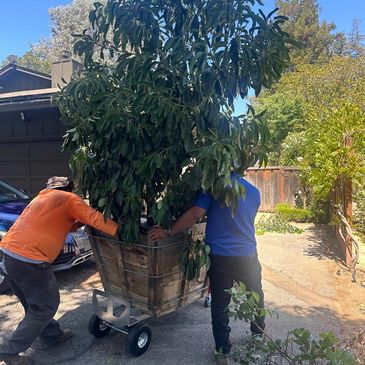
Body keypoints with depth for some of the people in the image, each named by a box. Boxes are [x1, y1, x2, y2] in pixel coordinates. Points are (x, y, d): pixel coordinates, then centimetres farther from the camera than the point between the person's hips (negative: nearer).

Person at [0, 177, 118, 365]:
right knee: (45, 305, 7)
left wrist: (80, 221, 22)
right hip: (29, 259, -9)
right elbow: (94, 218, -10)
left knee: (34, 302, 23)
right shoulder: (69, 198, 1)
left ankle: (51, 334, 38)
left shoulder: (42, 197, 25)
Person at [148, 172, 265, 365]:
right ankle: (259, 331, 47)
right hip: (248, 255, 4)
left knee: (220, 304, 11)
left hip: (220, 257, -3)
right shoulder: (254, 191, 6)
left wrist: (167, 232, -15)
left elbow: (195, 214, -20)